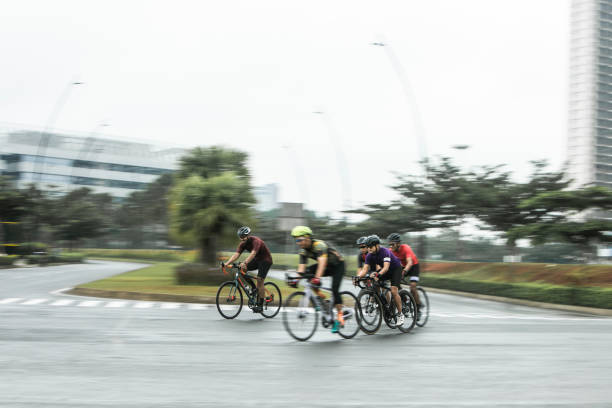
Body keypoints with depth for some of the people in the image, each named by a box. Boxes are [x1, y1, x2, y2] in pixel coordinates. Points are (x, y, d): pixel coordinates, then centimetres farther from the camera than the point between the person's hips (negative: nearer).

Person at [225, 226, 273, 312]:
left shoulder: (256, 241, -28)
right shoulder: (243, 243, -7)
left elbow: (253, 253, -44)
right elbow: (236, 254, -17)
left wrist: (244, 263, -59)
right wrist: (227, 263, -32)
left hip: (266, 260, -7)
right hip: (257, 259, 7)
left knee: (259, 280, -18)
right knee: (241, 268, -11)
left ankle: (260, 305, -11)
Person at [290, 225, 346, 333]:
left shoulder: (319, 245, -31)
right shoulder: (303, 250, -9)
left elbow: (322, 262, -45)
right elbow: (301, 267, -13)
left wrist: (317, 278, -56)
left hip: (338, 265, -7)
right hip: (328, 266, 7)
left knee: (334, 289, -22)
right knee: (307, 272, -18)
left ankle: (340, 317, -13)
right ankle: (319, 296, -6)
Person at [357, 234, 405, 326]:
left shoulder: (385, 251, -31)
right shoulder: (369, 256, -14)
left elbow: (386, 267, -43)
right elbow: (365, 269, -20)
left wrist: (378, 275, -61)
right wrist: (358, 277, -39)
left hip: (396, 269, -7)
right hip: (385, 271, 7)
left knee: (394, 291, -21)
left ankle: (400, 315, -7)